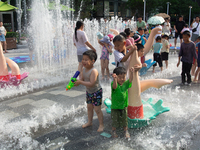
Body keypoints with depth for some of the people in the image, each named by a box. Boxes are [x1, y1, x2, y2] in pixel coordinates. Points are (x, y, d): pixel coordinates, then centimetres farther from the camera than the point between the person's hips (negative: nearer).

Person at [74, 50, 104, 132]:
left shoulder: (94, 71, -30)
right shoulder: (84, 69, -3)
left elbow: (91, 84, -36)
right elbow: (83, 78, 9)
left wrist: (80, 82, -32)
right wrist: (78, 81, -13)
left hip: (96, 92, -8)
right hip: (88, 91, 8)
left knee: (97, 109, 2)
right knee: (89, 107, 20)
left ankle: (101, 125, 19)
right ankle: (89, 122, 39)